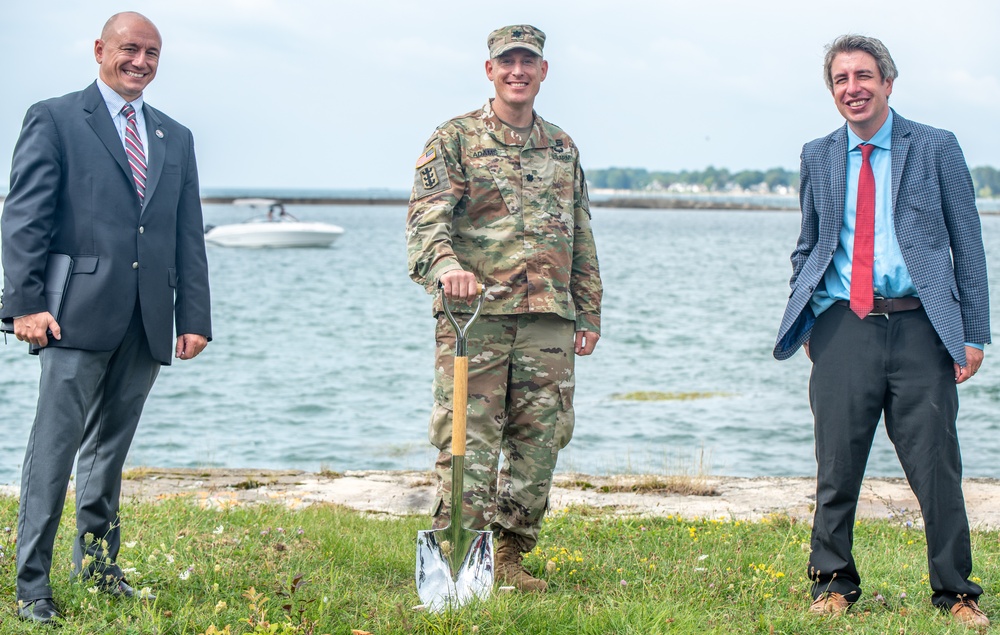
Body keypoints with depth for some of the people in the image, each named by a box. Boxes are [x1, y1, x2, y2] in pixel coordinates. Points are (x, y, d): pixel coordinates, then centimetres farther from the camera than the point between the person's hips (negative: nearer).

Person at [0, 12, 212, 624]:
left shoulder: (176, 138, 18)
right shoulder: (54, 119, 3)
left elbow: (189, 236, 15)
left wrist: (194, 317, 7)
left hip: (148, 322, 5)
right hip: (80, 316, -5)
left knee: (111, 446, 13)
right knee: (56, 445, -6)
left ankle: (99, 557, 25)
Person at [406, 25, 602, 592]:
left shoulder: (563, 148, 19)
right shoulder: (455, 138, 3)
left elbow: (581, 238, 22)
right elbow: (427, 216, -9)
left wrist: (589, 312, 17)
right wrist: (446, 265, -30)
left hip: (549, 318, 5)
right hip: (475, 311, -5)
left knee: (541, 438, 5)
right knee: (469, 440, -6)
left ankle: (511, 556, 15)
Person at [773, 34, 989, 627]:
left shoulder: (935, 148, 5)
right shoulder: (818, 157, 13)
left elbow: (968, 245, 6)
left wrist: (974, 333, -1)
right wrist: (803, 323, 10)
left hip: (919, 326, -2)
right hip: (842, 327, 2)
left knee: (936, 465, 0)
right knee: (837, 466, 2)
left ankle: (956, 592, 12)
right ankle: (834, 583, 18)